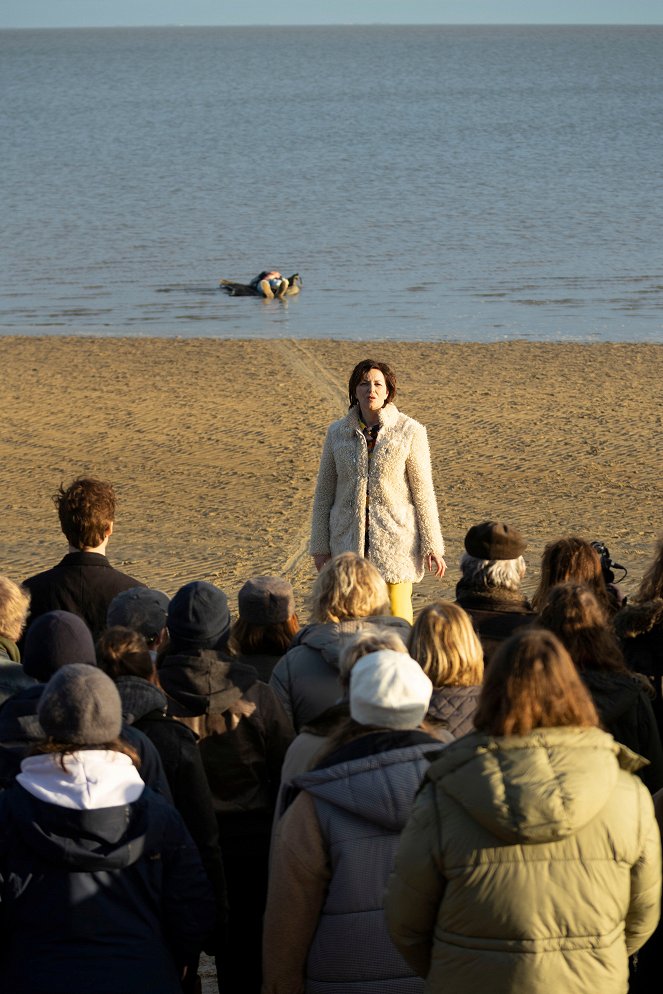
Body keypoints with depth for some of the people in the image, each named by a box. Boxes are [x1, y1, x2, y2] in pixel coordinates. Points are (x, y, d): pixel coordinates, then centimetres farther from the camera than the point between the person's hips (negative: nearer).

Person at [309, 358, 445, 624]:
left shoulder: (409, 431, -3)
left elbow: (423, 492, -1)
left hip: (395, 538, -2)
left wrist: (432, 545, -3)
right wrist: (320, 546, 7)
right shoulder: (338, 433, 4)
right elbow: (324, 492, 10)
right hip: (349, 541, 2)